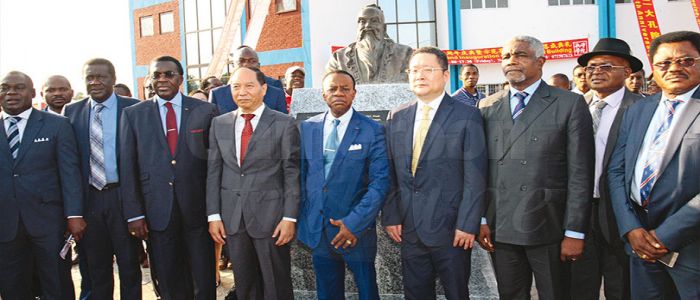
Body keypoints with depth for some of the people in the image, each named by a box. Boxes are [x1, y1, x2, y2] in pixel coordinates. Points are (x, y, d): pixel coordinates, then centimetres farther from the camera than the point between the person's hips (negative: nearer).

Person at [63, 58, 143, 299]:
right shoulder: (72, 111, 6)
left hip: (123, 196, -3)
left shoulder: (133, 108, -3)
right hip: (90, 198, 3)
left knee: (129, 264, 8)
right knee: (97, 268, 15)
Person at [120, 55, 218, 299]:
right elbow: (127, 167, 3)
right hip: (157, 212, 1)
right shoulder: (132, 114, 4)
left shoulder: (206, 111, 2)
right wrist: (134, 213, -2)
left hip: (198, 208, 0)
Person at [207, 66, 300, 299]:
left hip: (270, 217, -3)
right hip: (232, 218, 4)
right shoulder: (219, 124, 8)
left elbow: (292, 174, -5)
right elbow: (213, 172, 7)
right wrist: (213, 215, 3)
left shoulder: (284, 124, -4)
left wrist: (290, 217, -10)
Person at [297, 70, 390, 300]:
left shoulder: (373, 130, -6)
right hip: (317, 229, 3)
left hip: (357, 229, -3)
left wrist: (355, 223, -17)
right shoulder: (307, 128, 5)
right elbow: (301, 174, 9)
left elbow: (380, 182, -11)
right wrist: (302, 217, 3)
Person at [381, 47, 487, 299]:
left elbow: (475, 177, -9)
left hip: (451, 230, -3)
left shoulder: (467, 116, -5)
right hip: (409, 229, 4)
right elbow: (390, 173, 8)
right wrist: (390, 216, 2)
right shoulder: (396, 117, 8)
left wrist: (467, 224, -13)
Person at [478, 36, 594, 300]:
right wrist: (480, 220, 1)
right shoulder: (487, 107, 8)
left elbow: (580, 174, -5)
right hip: (500, 229, 3)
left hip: (547, 228, -2)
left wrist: (575, 233, -8)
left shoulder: (570, 104, -1)